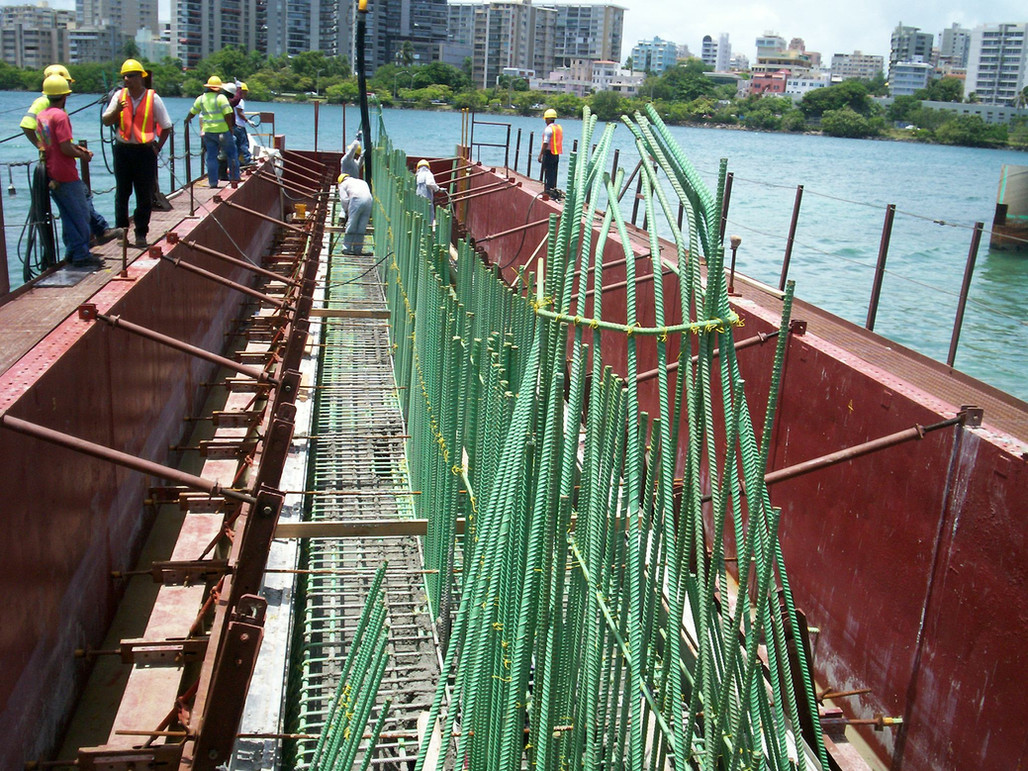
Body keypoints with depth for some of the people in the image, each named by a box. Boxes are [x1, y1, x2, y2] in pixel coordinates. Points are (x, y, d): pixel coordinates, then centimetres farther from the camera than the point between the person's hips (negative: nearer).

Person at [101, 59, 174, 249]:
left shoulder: (153, 98, -3)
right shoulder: (119, 96, 4)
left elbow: (166, 126, 3)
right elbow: (106, 121, 1)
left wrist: (157, 148, -2)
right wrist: (116, 110, -19)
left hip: (145, 150, -2)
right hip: (122, 149, 2)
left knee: (145, 195, 2)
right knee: (122, 192, 9)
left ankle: (141, 233, 12)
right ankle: (121, 230, 18)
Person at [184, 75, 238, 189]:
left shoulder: (201, 98, 8)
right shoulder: (221, 98, -7)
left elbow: (192, 112, 21)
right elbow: (228, 114, -14)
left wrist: (187, 120, 40)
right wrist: (231, 128, -3)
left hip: (207, 131, 5)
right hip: (222, 130, -5)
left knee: (211, 157, 7)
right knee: (231, 153, 9)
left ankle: (213, 182, 6)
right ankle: (234, 177, 8)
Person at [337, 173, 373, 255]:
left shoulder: (343, 184, 22)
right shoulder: (362, 182, 36)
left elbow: (344, 199, 8)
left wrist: (346, 210, 21)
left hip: (356, 199, -4)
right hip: (369, 201, 4)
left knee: (351, 226, 3)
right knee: (361, 228, 9)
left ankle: (347, 248, 5)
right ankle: (358, 249, 12)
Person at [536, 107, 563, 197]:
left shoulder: (548, 129, -14)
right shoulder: (559, 128, 11)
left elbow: (545, 143, -18)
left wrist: (540, 155, -14)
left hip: (549, 153, -8)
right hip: (557, 154, 8)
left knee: (548, 172, -4)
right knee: (554, 172, 14)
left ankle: (548, 190, -4)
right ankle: (553, 188, 17)